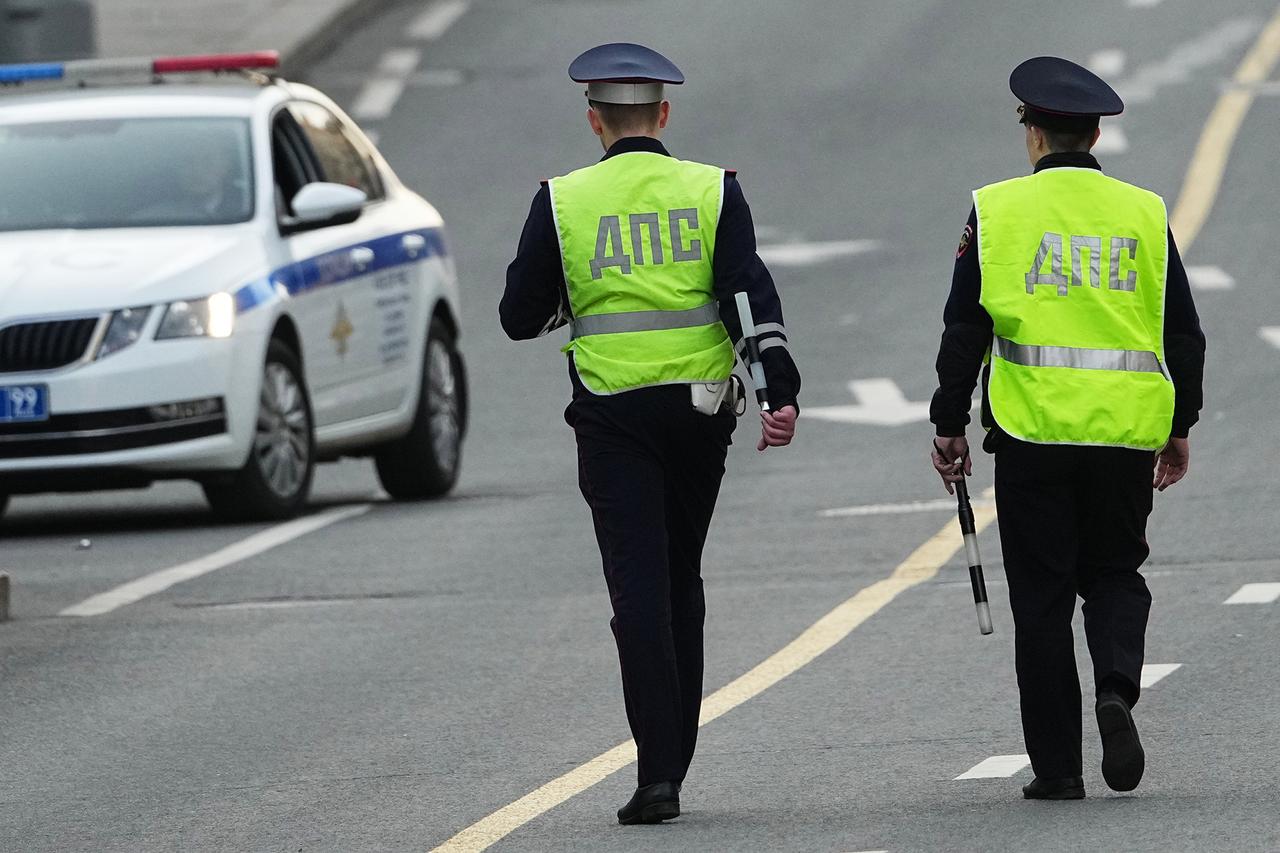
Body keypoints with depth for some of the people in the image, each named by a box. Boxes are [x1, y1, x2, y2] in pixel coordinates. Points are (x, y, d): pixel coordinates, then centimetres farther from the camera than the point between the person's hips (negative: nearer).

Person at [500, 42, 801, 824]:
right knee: (681, 582, 16)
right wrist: (780, 392, -13)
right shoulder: (712, 190, 1)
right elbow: (751, 295, -9)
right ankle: (672, 760, 20)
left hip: (613, 418, -2)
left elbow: (520, 316, 3)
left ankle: (659, 774, -14)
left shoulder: (563, 201, -1)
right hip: (699, 412, 2)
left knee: (640, 592, -4)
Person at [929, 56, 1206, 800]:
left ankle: (1057, 766, 4)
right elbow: (1183, 333, 7)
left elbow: (965, 329, -1)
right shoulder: (1143, 214, 4)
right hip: (1127, 429, 1)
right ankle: (1117, 684, -14)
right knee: (1115, 572, 16)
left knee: (1043, 596, 5)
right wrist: (1180, 427, 17)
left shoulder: (996, 211, -1)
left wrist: (950, 426, 7)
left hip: (1032, 431, -1)